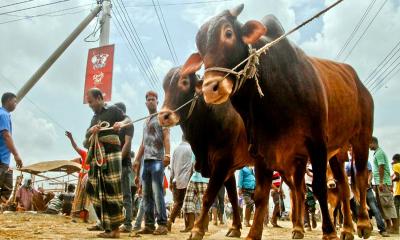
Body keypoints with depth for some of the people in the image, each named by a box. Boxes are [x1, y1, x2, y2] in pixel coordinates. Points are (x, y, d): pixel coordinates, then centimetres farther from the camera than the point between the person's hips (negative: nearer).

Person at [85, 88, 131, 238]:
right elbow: (87, 139, 20)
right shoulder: (94, 118, 24)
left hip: (111, 154, -7)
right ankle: (105, 225, 9)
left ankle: (115, 228, -8)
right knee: (95, 190, 3)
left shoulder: (112, 110, 6)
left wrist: (121, 123, -26)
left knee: (112, 190, -10)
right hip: (96, 156, 7)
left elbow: (128, 119, -4)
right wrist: (91, 131, -3)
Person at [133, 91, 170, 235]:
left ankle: (162, 225, -10)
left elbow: (166, 137, -8)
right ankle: (149, 225, 8)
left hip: (157, 160, -7)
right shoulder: (146, 121, 25)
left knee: (157, 193, -12)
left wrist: (167, 154, -22)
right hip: (146, 161, 7)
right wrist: (137, 160, 16)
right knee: (146, 195, 4)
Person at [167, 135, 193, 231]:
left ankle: (170, 221, -2)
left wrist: (171, 181, 15)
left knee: (177, 202, 11)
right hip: (186, 180, -5)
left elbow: (172, 166, 11)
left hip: (176, 180, 5)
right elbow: (192, 166, -8)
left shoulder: (176, 149, 11)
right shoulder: (190, 148, -5)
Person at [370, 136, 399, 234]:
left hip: (383, 183, -10)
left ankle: (395, 227, -6)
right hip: (379, 183, 10)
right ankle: (388, 226, 13)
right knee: (382, 204, 10)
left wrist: (381, 182, -21)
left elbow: (381, 167, -17)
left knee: (388, 204, -8)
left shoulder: (379, 153, -9)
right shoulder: (377, 153, 20)